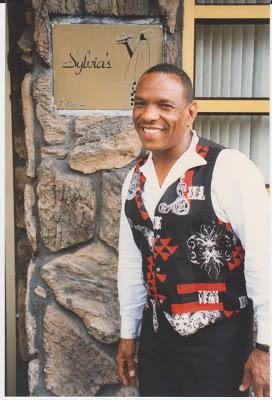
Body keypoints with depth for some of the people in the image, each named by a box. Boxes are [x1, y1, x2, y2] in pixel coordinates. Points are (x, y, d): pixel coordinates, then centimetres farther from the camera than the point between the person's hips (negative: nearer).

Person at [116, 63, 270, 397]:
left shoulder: (230, 169, -18)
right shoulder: (135, 180, 2)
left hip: (218, 342, -5)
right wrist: (128, 334, 14)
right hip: (156, 336, 6)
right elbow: (130, 262, 9)